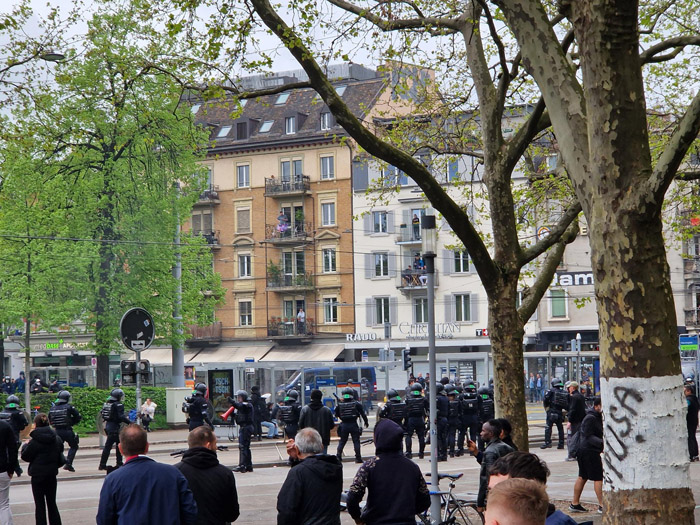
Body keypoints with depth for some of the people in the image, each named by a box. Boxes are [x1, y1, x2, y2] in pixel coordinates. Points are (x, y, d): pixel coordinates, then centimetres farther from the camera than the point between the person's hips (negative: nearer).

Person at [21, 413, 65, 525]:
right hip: (52, 474, 5)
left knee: (40, 504, 2)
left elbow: (25, 456, -6)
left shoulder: (35, 441, -17)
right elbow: (60, 454, 10)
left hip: (38, 475, -5)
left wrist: (25, 445, 9)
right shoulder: (57, 439, 0)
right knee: (52, 503, 15)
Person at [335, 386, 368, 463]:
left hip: (344, 425, 2)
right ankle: (358, 458, 5)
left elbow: (336, 415, 8)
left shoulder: (339, 405, -3)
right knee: (356, 441, 6)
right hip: (353, 425, -2)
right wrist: (366, 422, 13)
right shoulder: (356, 404, -5)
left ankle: (338, 456, 13)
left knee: (342, 441, 15)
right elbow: (363, 414, -1)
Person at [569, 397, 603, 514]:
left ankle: (575, 504, 19)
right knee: (598, 478, -9)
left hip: (584, 451, 11)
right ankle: (602, 505, -9)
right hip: (589, 451, -11)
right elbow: (588, 436, -23)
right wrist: (602, 443, -34)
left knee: (582, 477, 14)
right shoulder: (590, 418, -17)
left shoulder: (598, 417, 16)